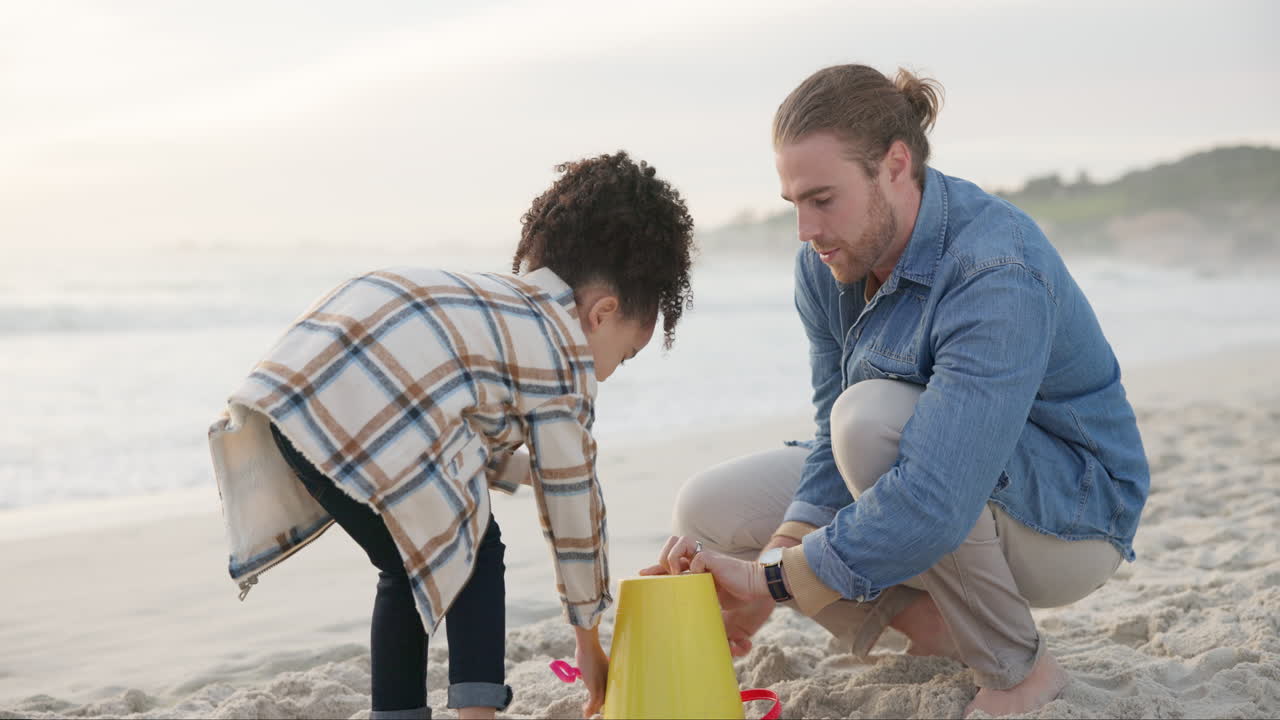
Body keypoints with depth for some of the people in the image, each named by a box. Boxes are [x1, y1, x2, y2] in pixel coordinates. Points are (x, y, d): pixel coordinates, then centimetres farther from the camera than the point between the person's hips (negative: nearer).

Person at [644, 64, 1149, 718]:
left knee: (872, 414, -36)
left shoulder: (998, 277, -34)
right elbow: (835, 443, -7)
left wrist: (772, 579, -36)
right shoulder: (827, 264, -8)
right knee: (705, 511, -6)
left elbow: (935, 502, -42)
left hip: (1071, 519, -7)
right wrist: (779, 554, -26)